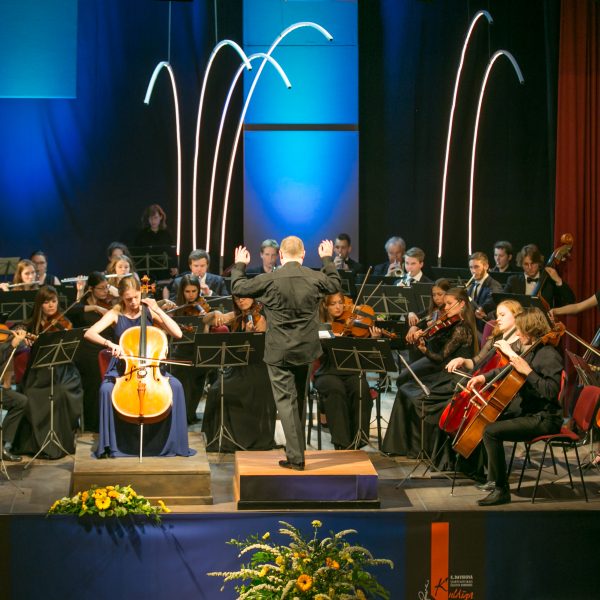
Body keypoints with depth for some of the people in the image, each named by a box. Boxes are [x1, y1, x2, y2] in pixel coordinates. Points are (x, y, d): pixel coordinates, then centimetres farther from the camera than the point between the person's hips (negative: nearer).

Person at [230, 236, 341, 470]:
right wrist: (328, 259, 30)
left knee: (285, 401, -1)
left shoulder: (270, 280, -15)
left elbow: (238, 288, -1)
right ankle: (297, 450, 31)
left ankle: (296, 456, -7)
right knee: (299, 399, 20)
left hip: (279, 352, -4)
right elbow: (335, 285, 16)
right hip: (306, 350, 4)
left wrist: (239, 265, 17)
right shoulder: (315, 278, -6)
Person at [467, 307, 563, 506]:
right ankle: (489, 475, 19)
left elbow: (550, 391, -28)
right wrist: (485, 377, 14)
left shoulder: (549, 356, -16)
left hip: (544, 419, -10)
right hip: (526, 413, 10)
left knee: (491, 431, -24)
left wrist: (527, 371, -28)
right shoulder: (531, 352, 12)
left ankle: (501, 490, -20)